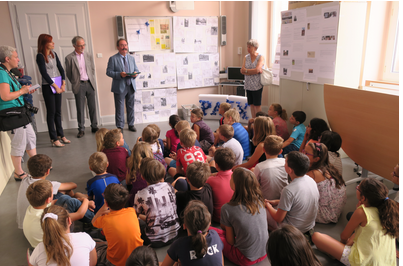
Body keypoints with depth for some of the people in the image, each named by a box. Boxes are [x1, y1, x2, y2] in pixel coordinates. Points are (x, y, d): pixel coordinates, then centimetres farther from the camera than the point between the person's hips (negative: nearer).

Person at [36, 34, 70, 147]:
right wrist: (55, 86, -13)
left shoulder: (53, 54, 10)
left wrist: (63, 84, -1)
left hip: (58, 86, 6)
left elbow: (61, 69, 9)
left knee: (58, 112, 12)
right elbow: (44, 73, -14)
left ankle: (61, 135, 21)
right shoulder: (40, 56, -10)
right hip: (48, 87, -6)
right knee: (51, 112, -1)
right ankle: (54, 139, 6)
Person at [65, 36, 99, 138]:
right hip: (79, 86, -3)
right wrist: (75, 83, 3)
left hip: (90, 84, 3)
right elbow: (68, 74, 3)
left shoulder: (88, 56, 8)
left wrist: (92, 81, 9)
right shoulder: (69, 58, -3)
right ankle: (81, 129, 11)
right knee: (80, 108, 2)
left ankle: (94, 127, 18)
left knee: (92, 107, 7)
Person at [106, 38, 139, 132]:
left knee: (131, 106, 11)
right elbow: (108, 72, -7)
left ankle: (131, 125, 23)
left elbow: (136, 70, 17)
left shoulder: (131, 58, 14)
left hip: (131, 86, 5)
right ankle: (120, 127, 12)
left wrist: (135, 73, -8)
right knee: (119, 108, 1)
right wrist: (119, 74, -22)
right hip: (119, 87, -4)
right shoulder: (113, 59, -2)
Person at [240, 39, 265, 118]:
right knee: (251, 105, 10)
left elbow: (256, 70, -17)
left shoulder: (260, 57, -4)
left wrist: (246, 70, -5)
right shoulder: (246, 57, 10)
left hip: (257, 85, -5)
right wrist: (254, 71, -11)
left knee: (257, 105, 0)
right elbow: (242, 71, -1)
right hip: (248, 84, 5)